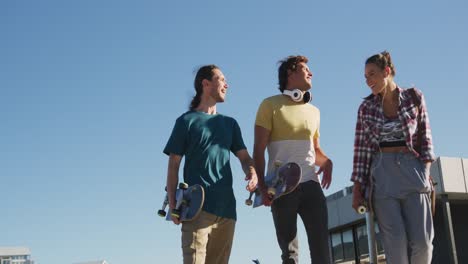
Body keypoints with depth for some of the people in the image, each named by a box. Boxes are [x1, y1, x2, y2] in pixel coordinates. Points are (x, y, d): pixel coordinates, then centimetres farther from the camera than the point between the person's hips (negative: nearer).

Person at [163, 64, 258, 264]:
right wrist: (172, 204, -7)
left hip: (226, 207, 5)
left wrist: (252, 172, -10)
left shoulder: (230, 124, 22)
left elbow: (244, 157, 14)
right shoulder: (186, 121, 8)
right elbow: (173, 166, 4)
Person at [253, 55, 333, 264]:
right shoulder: (271, 105, 3)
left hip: (310, 184, 4)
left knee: (321, 245, -4)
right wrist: (262, 186, -12)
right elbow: (259, 149, -2)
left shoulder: (314, 111, 19)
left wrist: (327, 162, 2)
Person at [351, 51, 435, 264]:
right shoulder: (366, 107, 7)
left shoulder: (414, 97, 5)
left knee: (422, 240, -8)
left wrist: (426, 171, -5)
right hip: (381, 174, 0)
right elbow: (361, 149, 6)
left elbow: (424, 137, 7)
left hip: (412, 170, 0)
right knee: (396, 241, -8)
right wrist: (357, 188, 1)